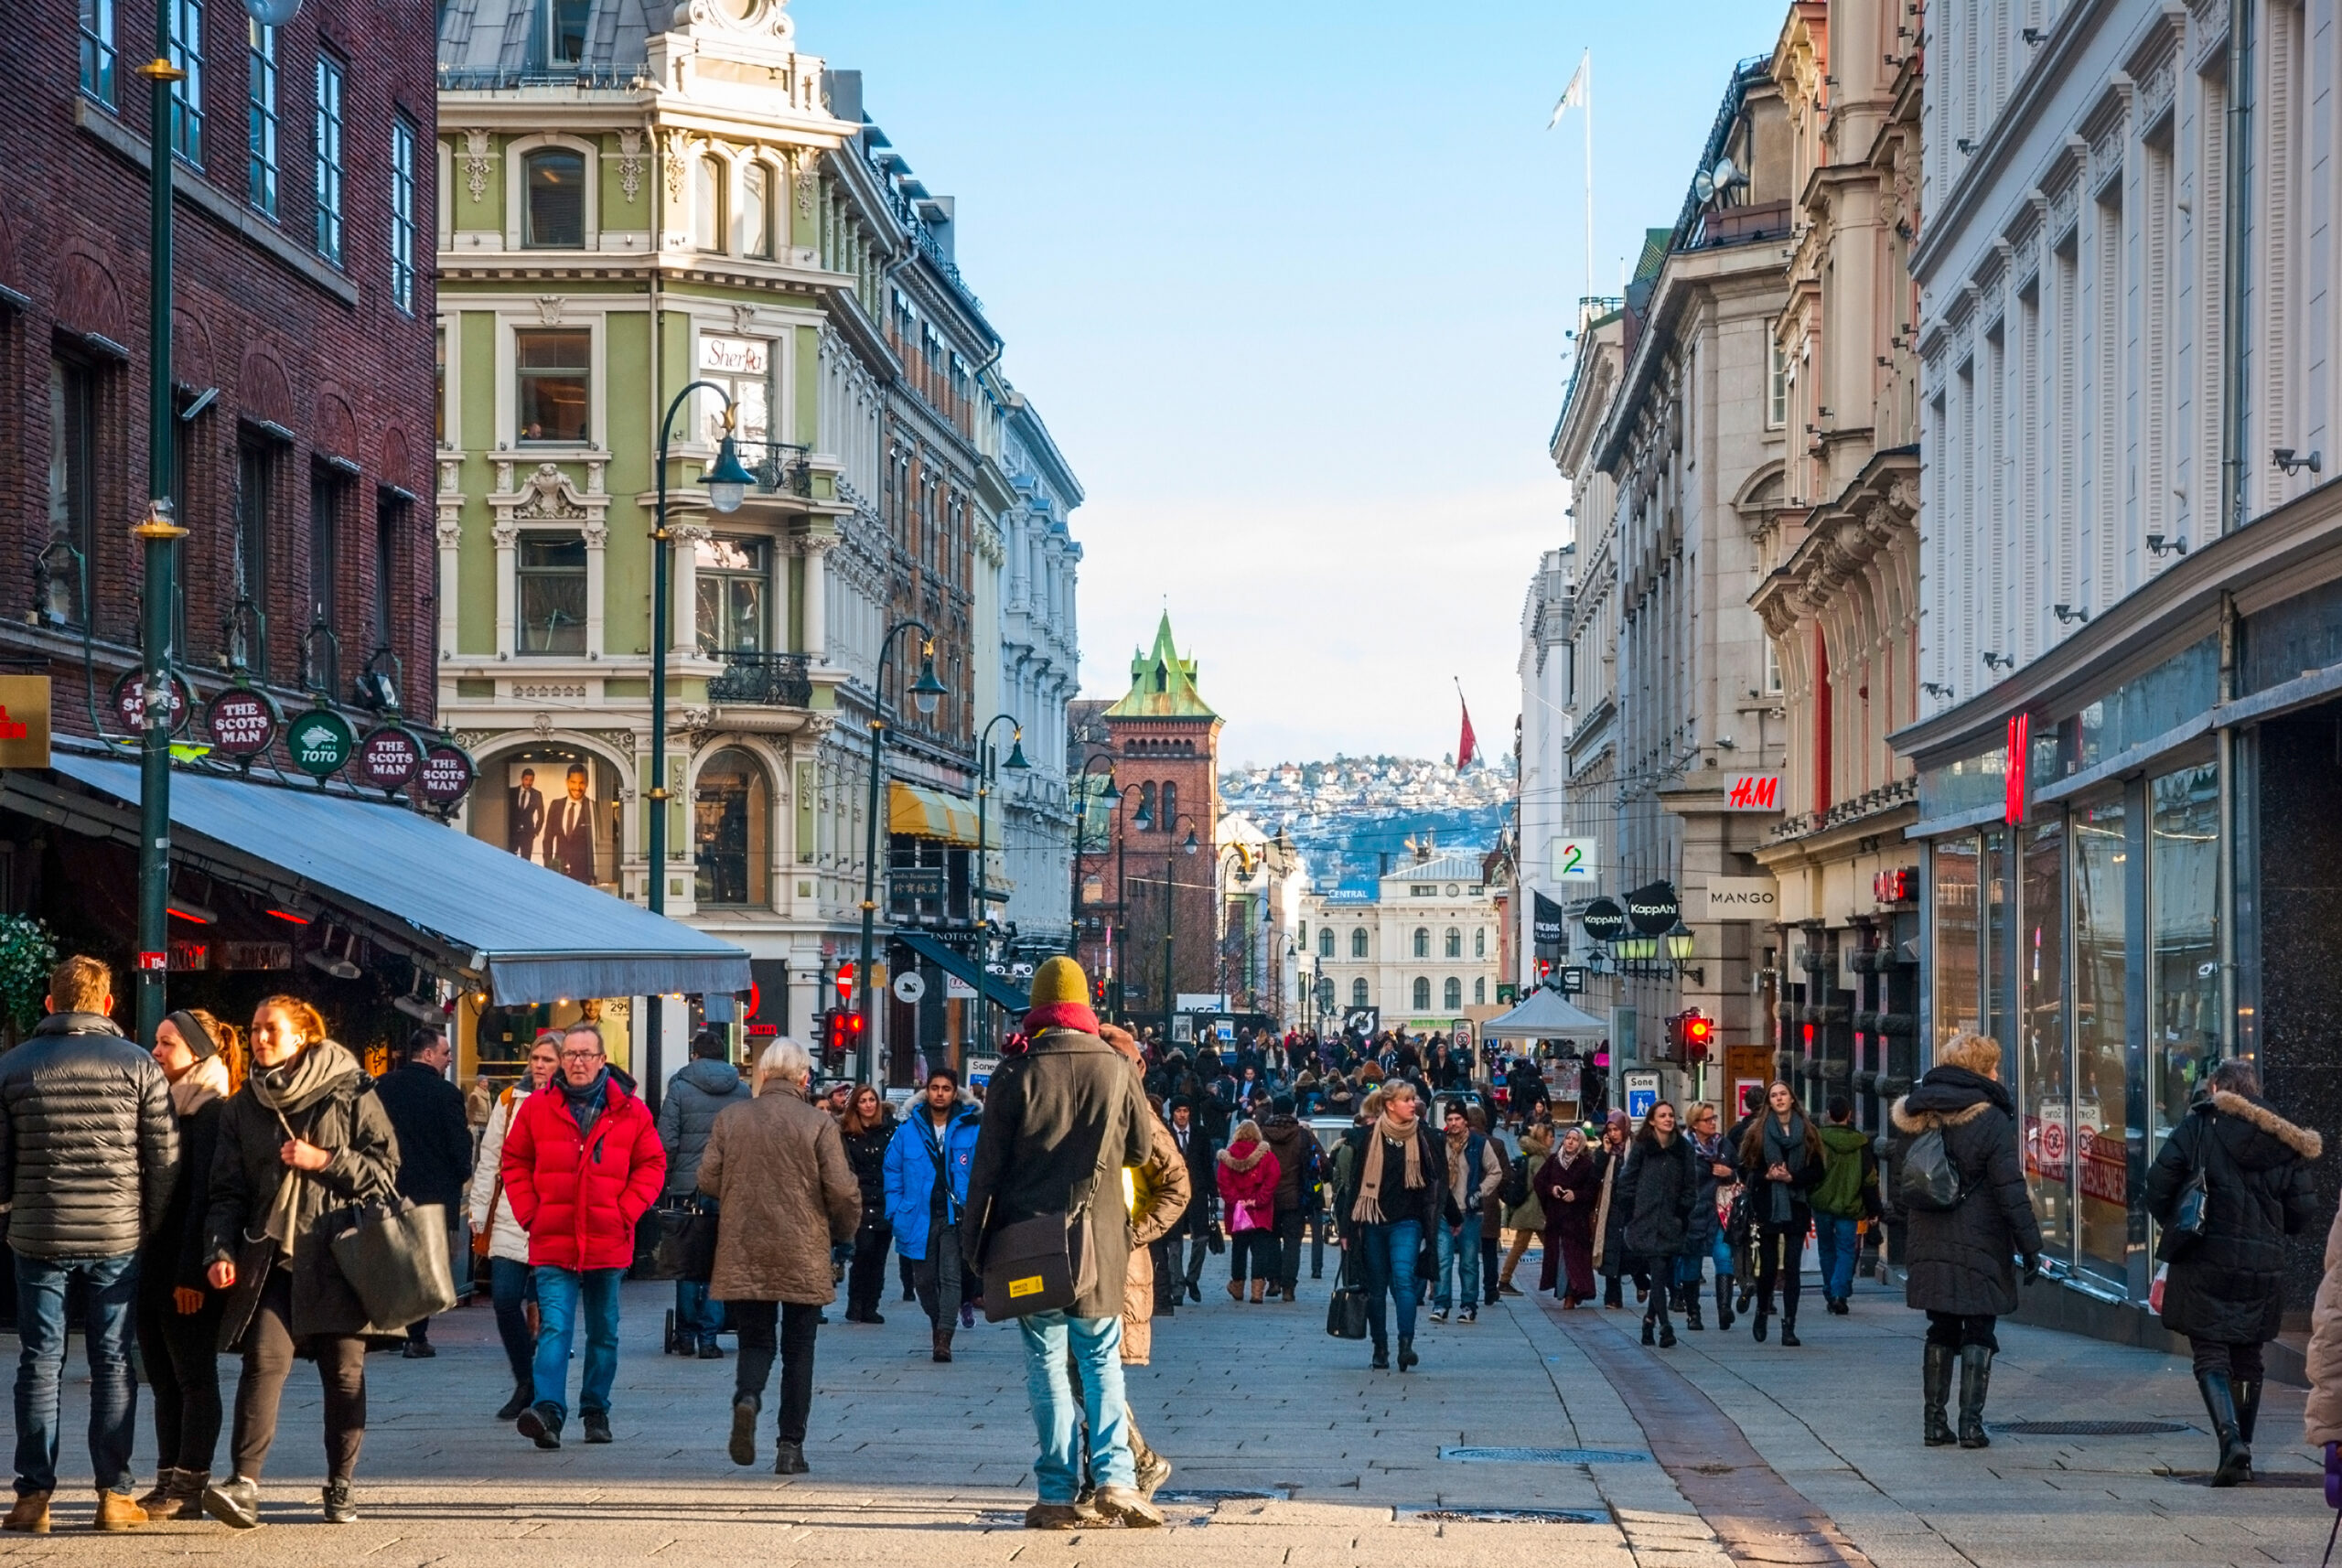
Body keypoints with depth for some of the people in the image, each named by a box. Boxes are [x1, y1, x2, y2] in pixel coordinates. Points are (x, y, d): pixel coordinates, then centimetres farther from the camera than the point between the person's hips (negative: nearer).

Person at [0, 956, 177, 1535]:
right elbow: (166, 1159, -2)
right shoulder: (139, 1066, -1)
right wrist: (151, 1225, 8)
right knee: (113, 1364, 7)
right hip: (117, 1236, 0)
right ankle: (113, 1494, 6)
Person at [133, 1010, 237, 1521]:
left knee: (193, 1378, -2)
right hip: (151, 1267, 9)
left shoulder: (211, 1111, -11)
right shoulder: (165, 1103, 16)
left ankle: (190, 1486, 1)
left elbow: (204, 1196, -17)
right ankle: (169, 1481, 14)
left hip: (188, 1272, -9)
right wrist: (139, 1263, 12)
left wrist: (191, 1272, -20)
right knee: (163, 1379, 10)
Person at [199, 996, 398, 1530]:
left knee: (345, 1373, 3)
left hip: (338, 1258, -1)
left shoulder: (350, 1094, 3)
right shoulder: (244, 1107, 13)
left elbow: (385, 1168, 0)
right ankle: (245, 1485, -24)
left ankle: (340, 1487, 15)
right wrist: (222, 1251, -3)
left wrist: (325, 1161, -11)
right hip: (271, 1256, 1)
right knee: (264, 1360, -15)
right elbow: (227, 1189, 10)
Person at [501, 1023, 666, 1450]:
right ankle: (548, 1411, -25)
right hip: (552, 1243, -2)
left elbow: (652, 1164, 6)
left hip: (608, 1243, 2)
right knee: (554, 1328, -15)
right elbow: (515, 1162, 9)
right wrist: (529, 1213, -1)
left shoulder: (629, 1112, 0)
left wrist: (626, 1212, -5)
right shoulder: (537, 1108, 1)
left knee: (603, 1332, 13)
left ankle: (596, 1411, 26)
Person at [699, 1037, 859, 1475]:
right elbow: (841, 1190, -10)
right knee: (798, 1350, 9)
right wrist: (844, 1230, 10)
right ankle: (790, 1446, 7)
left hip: (743, 1254, 2)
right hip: (804, 1258, -2)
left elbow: (707, 1179, 2)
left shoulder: (730, 1117, 0)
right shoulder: (818, 1123, -7)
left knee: (755, 1341, 13)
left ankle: (747, 1396, -18)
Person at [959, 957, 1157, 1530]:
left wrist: (973, 1240, 5)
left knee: (1046, 1363, 3)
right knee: (1102, 1359, 9)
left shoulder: (1015, 1074, -5)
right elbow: (1140, 1149, 10)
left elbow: (987, 1162, -2)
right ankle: (1115, 1478, -5)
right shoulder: (1116, 1070, -1)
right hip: (1099, 1237, 1)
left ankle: (1059, 1494, 1)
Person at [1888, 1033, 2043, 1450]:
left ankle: (1934, 1421, 13)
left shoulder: (1916, 1118, 9)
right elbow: (2010, 1189, -12)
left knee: (1941, 1331, 14)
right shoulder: (1990, 1119, -10)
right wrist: (2030, 1245, -8)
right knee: (1978, 1333, 4)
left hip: (1928, 1245, 5)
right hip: (1979, 1245, -5)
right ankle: (1971, 1423, -1)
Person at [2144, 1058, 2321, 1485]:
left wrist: (2171, 1224, 9)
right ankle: (2243, 1454, 21)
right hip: (2265, 1267, 3)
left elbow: (2159, 1184, -9)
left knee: (2211, 1356, -1)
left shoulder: (2197, 1126, -4)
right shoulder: (2284, 1143, 5)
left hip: (2205, 1262, -3)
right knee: (2248, 1358, 15)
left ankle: (2231, 1438, -22)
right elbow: (2303, 1213, 4)